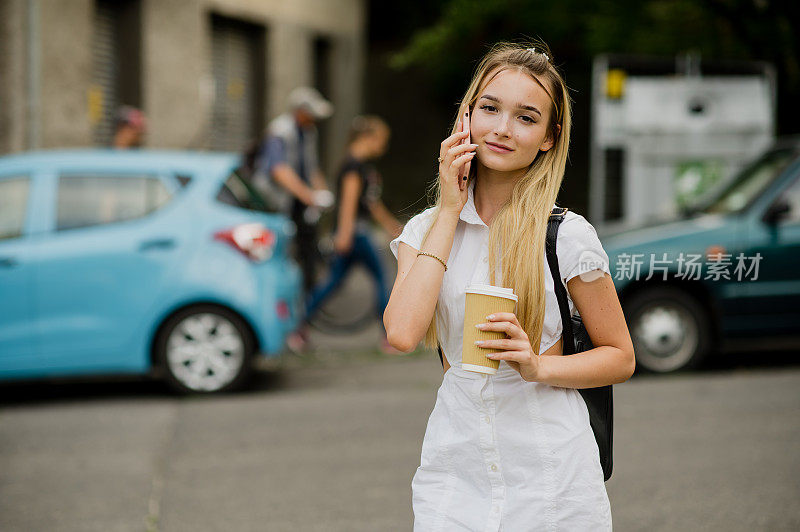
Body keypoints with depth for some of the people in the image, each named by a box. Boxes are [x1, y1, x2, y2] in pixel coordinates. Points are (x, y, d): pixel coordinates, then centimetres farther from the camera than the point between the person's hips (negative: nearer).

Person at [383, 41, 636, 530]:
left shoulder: (567, 235, -6)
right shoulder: (426, 229, 2)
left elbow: (620, 358, 1)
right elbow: (402, 334, -16)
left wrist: (538, 366, -18)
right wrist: (450, 211, -10)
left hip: (553, 481, -2)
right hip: (455, 468, 2)